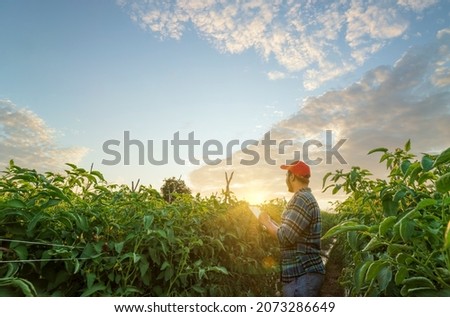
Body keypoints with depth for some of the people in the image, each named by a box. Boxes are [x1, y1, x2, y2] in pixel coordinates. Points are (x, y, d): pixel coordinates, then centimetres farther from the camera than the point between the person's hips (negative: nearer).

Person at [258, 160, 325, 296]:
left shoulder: (301, 199, -17)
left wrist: (266, 222, -8)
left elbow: (286, 237, -22)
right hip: (307, 272, 10)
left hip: (302, 275, -10)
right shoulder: (308, 198, 15)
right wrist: (270, 222, 15)